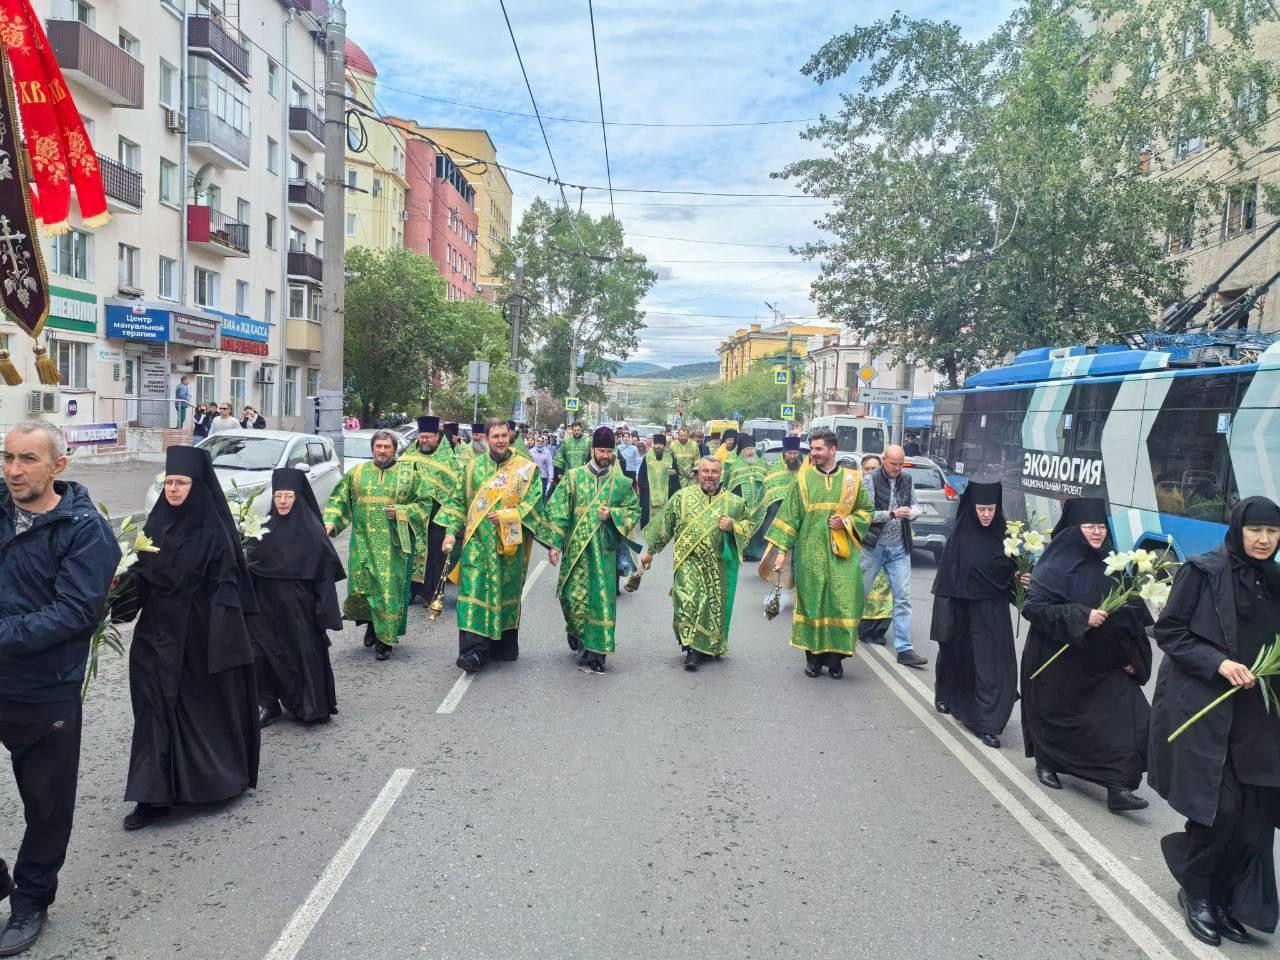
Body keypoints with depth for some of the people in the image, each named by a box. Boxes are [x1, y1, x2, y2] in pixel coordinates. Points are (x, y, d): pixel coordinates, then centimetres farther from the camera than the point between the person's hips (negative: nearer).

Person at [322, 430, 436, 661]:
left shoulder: (409, 473, 5)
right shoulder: (357, 472, 11)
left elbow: (424, 502, 4)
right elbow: (339, 499, 11)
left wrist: (400, 512, -10)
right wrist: (330, 521, -5)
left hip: (395, 544, -2)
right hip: (364, 543, 2)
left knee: (391, 588, -3)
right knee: (360, 586, -1)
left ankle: (386, 638, 9)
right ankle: (372, 622, 27)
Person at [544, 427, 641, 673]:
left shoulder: (621, 482, 6)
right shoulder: (573, 476, 2)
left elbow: (634, 511, 11)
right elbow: (557, 510, 0)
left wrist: (613, 514, -9)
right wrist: (555, 544, -8)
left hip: (605, 550, 0)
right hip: (576, 548, 0)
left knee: (601, 599, -1)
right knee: (573, 596, 3)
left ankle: (595, 650, 7)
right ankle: (576, 632, 33)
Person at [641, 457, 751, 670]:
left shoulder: (733, 502, 7)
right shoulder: (682, 496, 4)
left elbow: (748, 524, 16)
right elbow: (663, 525, 9)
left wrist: (732, 526, -6)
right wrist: (650, 550, 12)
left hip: (717, 564, 2)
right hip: (688, 561, -2)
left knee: (714, 605, 6)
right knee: (687, 599, -19)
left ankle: (709, 647, 23)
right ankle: (693, 648, -12)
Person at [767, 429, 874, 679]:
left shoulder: (852, 479, 5)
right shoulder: (803, 478, 4)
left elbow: (866, 510, 13)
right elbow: (789, 516, 3)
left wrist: (847, 522, -6)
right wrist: (782, 549, -2)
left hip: (842, 554, 0)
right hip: (810, 553, 0)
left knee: (842, 601, -4)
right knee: (812, 602, 2)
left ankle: (835, 658, 8)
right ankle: (813, 656, 13)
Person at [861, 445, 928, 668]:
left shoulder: (907, 480, 8)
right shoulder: (872, 481, -8)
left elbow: (915, 507, 13)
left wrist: (910, 512, -9)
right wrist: (892, 514, -20)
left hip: (899, 549, 4)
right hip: (874, 546, -4)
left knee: (903, 598, 1)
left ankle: (904, 649, 3)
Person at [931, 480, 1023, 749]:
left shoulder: (1003, 535, -1)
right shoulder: (959, 538, -11)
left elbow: (1009, 570, 10)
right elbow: (946, 578, -11)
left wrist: (1018, 575, -13)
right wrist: (946, 618, -14)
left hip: (993, 612, 2)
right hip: (964, 611, -2)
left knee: (993, 665, -1)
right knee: (957, 656, 15)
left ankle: (987, 725, 7)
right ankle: (946, 696, 42)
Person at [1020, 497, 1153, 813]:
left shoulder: (1108, 565, 3)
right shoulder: (1057, 563, -14)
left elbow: (1124, 612, 13)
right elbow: (1033, 606, -21)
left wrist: (1128, 656, 6)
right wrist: (1081, 617, -27)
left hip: (1100, 661, 5)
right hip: (1057, 660, -5)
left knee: (1127, 711, -10)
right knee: (1055, 716, 11)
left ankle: (1118, 786, -6)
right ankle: (1046, 763, 38)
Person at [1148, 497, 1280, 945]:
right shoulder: (1203, 571, -8)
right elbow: (1168, 631, -8)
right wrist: (1218, 663, -18)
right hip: (1201, 706, -5)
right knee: (1219, 807, -6)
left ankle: (1227, 899, 20)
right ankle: (1195, 890, 18)